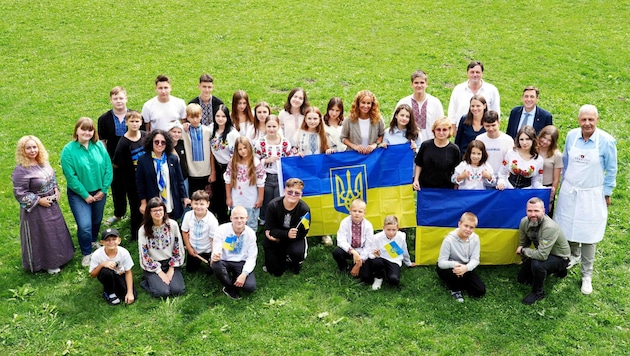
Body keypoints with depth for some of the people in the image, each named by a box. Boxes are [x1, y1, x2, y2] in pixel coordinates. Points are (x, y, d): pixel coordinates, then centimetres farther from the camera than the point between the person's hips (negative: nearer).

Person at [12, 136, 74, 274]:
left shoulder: (43, 163, -1)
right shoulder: (21, 171, -24)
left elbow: (52, 178, 16)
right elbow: (19, 193, -21)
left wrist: (56, 189, -1)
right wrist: (39, 200, -20)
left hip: (52, 205, 8)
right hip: (36, 210, -7)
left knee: (57, 231, 21)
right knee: (42, 236, 7)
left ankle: (57, 256, 42)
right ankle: (47, 263, 25)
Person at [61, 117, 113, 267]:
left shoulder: (99, 146, -6)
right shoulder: (68, 150, -15)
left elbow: (108, 168, -4)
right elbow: (71, 176, -15)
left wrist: (103, 190, -9)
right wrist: (85, 195, -15)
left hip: (99, 192, 4)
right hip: (79, 194, -4)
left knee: (96, 221, 20)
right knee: (85, 226, -9)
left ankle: (93, 241, 49)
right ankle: (87, 254, 14)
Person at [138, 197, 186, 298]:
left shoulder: (173, 225, -6)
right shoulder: (143, 230, -11)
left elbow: (178, 248, 0)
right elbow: (144, 254, -8)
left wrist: (171, 269, -4)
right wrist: (159, 272, -9)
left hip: (171, 263, 2)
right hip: (152, 266, -2)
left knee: (178, 290, -19)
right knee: (163, 292, -21)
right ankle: (147, 281, 8)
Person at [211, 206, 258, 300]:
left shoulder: (251, 233, -9)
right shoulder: (222, 230, -14)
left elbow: (251, 257, -7)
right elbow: (216, 251, -17)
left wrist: (244, 274, -21)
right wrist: (215, 256, -44)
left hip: (242, 263, 0)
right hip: (225, 261, 0)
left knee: (250, 287, -24)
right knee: (216, 266, -37)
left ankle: (234, 281, 13)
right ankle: (230, 288, -5)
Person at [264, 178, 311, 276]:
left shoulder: (304, 210, -23)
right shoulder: (273, 205, -21)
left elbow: (301, 233, -18)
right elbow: (269, 229, -19)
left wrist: (277, 235, -26)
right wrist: (287, 234, -37)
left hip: (295, 240, -1)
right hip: (276, 239, 1)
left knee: (297, 252, -34)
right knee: (276, 272, -3)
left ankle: (295, 264, 5)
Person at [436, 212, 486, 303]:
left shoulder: (475, 238, -15)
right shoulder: (449, 239, -26)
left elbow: (475, 259, -16)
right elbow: (441, 262, -25)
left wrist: (466, 267, -40)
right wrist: (453, 264, -48)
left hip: (465, 268, 4)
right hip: (447, 268, -4)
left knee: (480, 291, -9)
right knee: (455, 272, -39)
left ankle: (458, 283, 14)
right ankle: (454, 288, -6)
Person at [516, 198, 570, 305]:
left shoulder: (550, 227, -38)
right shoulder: (524, 222, -16)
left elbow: (542, 255, -41)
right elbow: (522, 243, 2)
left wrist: (523, 250, -26)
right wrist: (525, 262, 2)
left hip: (560, 257, -8)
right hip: (541, 253, 8)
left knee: (537, 264, -36)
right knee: (522, 279, 15)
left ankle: (538, 293, -8)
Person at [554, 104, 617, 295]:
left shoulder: (607, 141, -15)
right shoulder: (571, 136, -5)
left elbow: (611, 170, -4)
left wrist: (607, 193, 1)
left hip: (592, 195, -3)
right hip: (569, 191, 3)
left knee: (588, 236, 2)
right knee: (568, 228, 15)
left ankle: (587, 276, 16)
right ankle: (574, 255, 45)